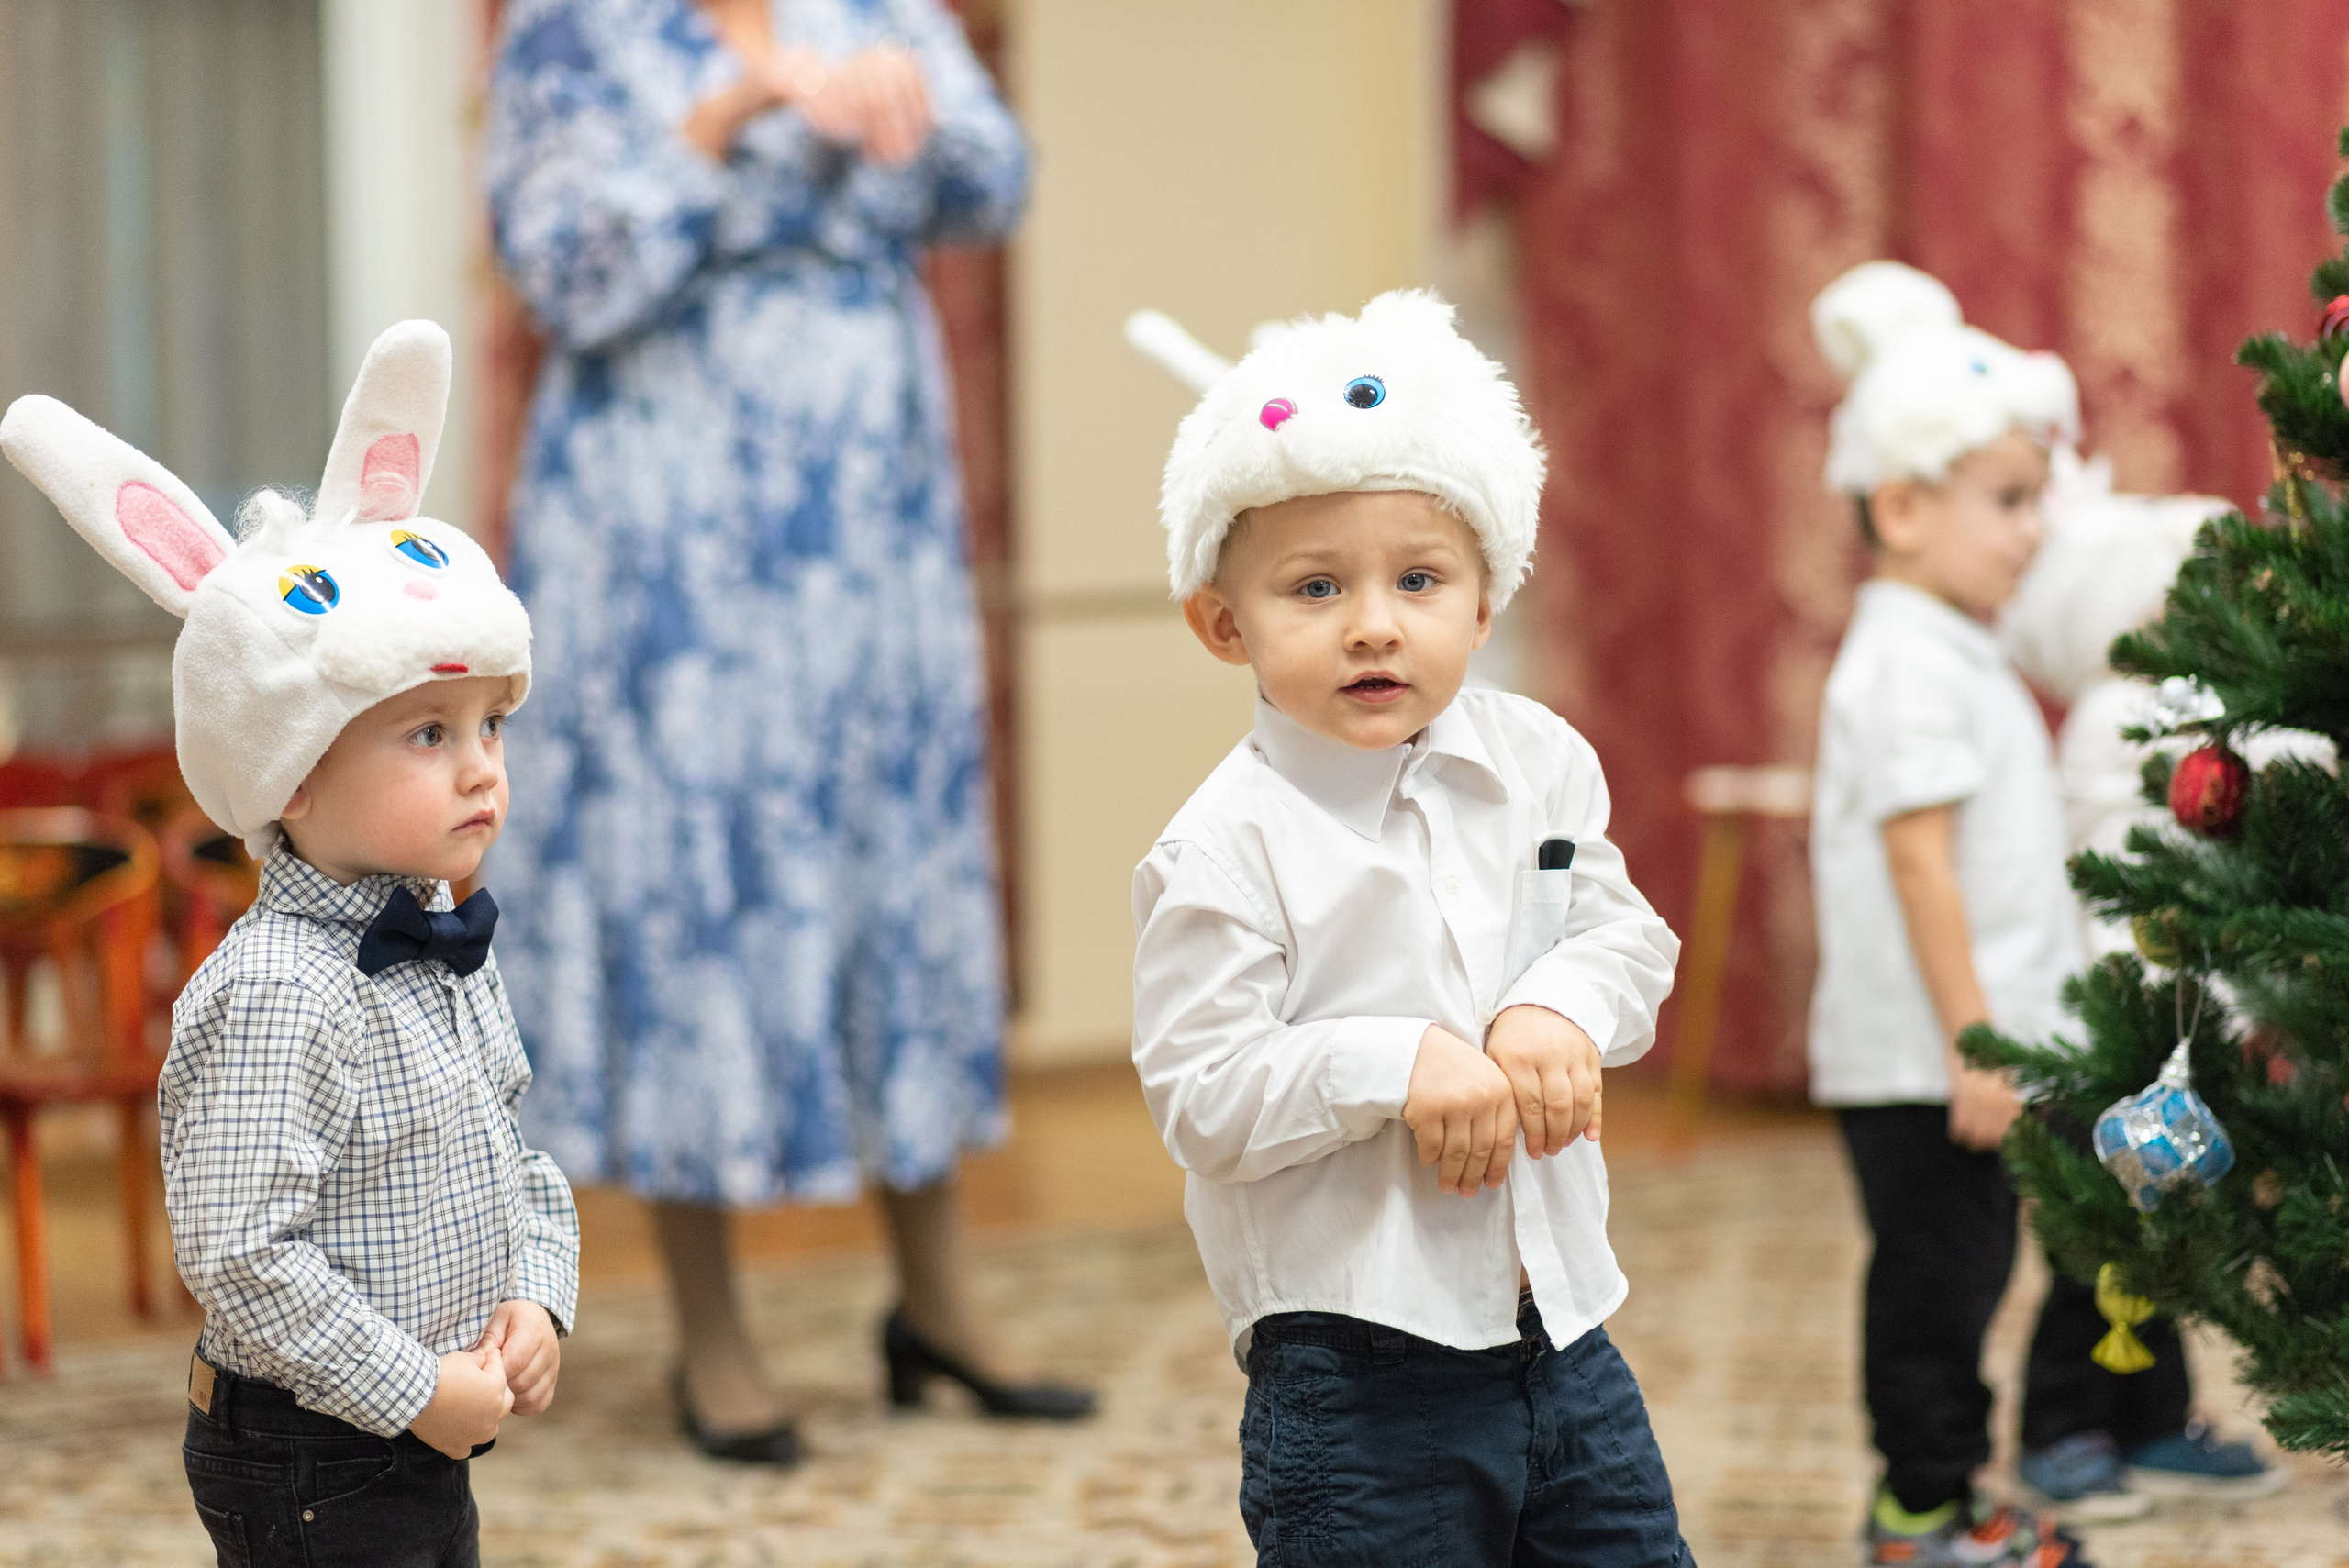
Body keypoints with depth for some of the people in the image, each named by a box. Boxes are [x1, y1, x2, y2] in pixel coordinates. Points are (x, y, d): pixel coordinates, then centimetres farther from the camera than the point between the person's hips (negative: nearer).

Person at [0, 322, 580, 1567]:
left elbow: (515, 1163, 18)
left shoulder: (447, 951, 7)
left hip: (428, 1448, 9)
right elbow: (239, 1254, -26)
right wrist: (416, 1390, -20)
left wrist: (539, 1303, 0)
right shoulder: (278, 997, -22)